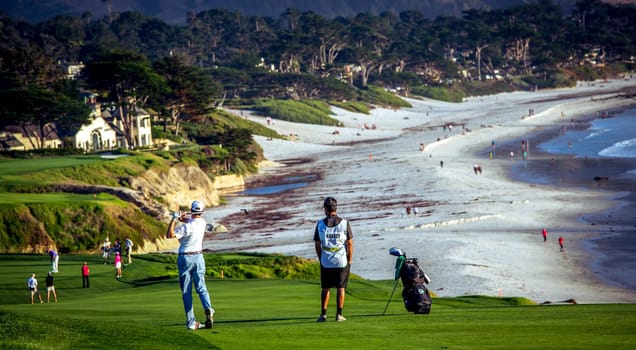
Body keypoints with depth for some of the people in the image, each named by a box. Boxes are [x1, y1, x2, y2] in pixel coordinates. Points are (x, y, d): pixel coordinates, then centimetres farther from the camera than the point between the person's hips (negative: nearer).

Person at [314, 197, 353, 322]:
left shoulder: (320, 224, -2)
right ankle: (339, 314, 1)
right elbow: (350, 244, -4)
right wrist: (349, 261, 5)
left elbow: (317, 245, 2)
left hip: (326, 262, 1)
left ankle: (323, 314, 8)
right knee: (341, 288, 5)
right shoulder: (344, 223, -5)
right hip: (342, 261, -1)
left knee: (325, 288, 11)